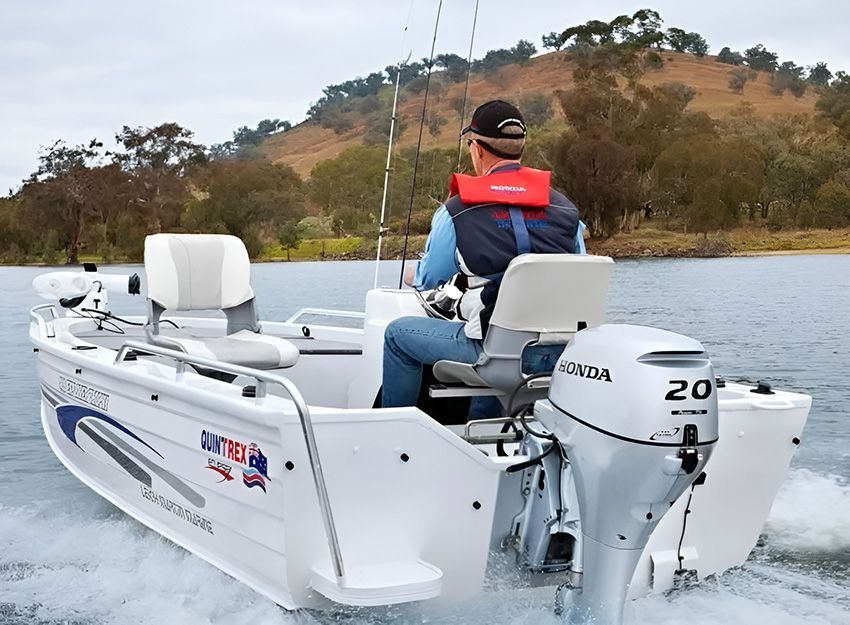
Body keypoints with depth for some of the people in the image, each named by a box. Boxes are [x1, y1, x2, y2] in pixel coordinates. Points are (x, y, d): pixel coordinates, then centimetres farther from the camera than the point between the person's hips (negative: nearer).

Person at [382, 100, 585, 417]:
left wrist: (411, 275, 32)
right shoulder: (566, 209, 4)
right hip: (560, 354, 5)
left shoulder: (456, 211, -6)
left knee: (398, 333, 16)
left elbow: (426, 280, 7)